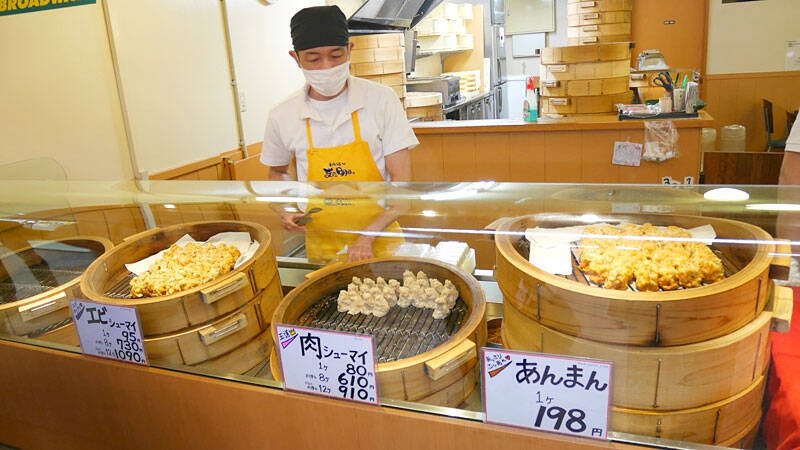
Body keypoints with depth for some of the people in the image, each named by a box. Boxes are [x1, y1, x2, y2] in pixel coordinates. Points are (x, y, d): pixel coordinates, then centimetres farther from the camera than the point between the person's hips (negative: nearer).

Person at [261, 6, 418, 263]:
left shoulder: (381, 100, -11)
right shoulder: (282, 117, -5)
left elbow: (401, 180, -12)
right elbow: (277, 172, 15)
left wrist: (367, 237, -21)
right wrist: (285, 210, -4)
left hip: (380, 242, -1)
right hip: (320, 247, 2)